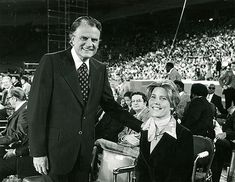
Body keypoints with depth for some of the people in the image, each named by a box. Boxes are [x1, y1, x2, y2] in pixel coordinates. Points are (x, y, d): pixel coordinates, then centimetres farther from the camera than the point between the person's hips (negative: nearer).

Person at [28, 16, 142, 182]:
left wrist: (140, 126, 2)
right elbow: (37, 108, -11)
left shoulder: (101, 69, 6)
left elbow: (109, 105, 11)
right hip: (56, 149, -4)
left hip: (85, 150, 5)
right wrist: (38, 152, -13)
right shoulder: (51, 62, -10)